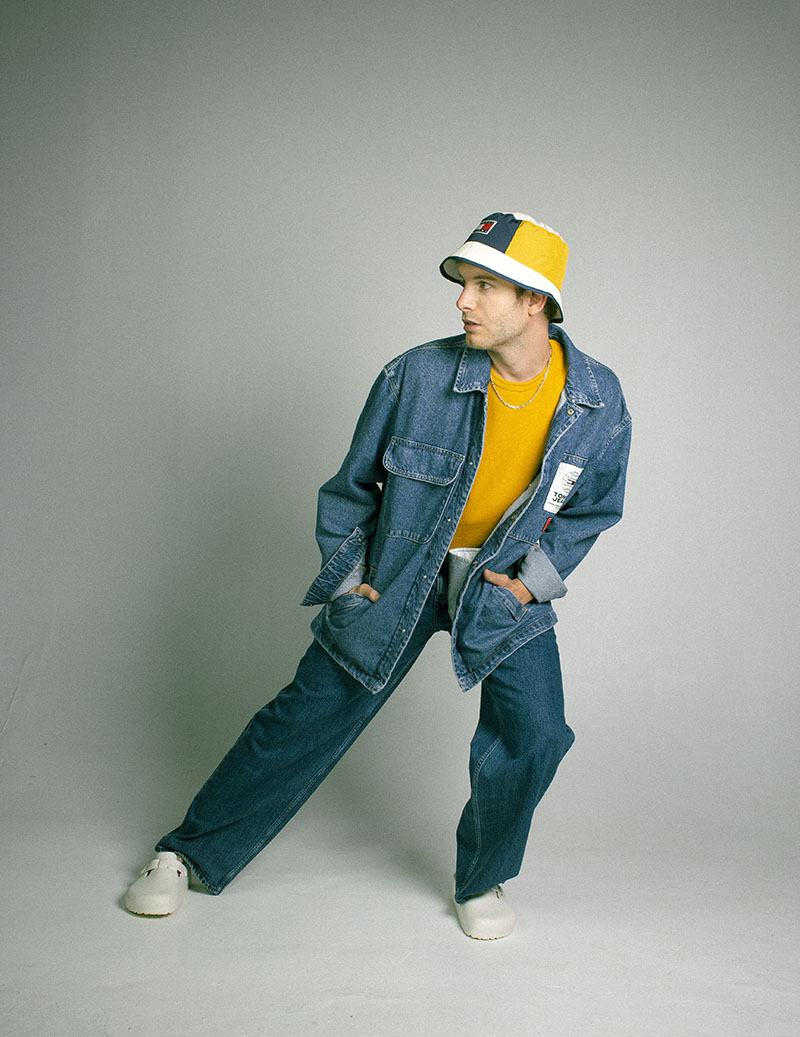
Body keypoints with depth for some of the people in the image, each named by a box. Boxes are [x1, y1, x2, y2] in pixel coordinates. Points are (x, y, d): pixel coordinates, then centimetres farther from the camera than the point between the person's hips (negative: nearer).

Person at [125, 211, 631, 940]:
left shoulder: (599, 402, -13)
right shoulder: (416, 376, -19)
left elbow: (593, 508, 5)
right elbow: (353, 483, -3)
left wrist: (537, 576, -6)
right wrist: (347, 579, -4)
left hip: (508, 581, 2)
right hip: (397, 573, -1)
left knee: (535, 734, -13)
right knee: (310, 714, 1)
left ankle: (482, 881, 16)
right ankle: (190, 853, 19)